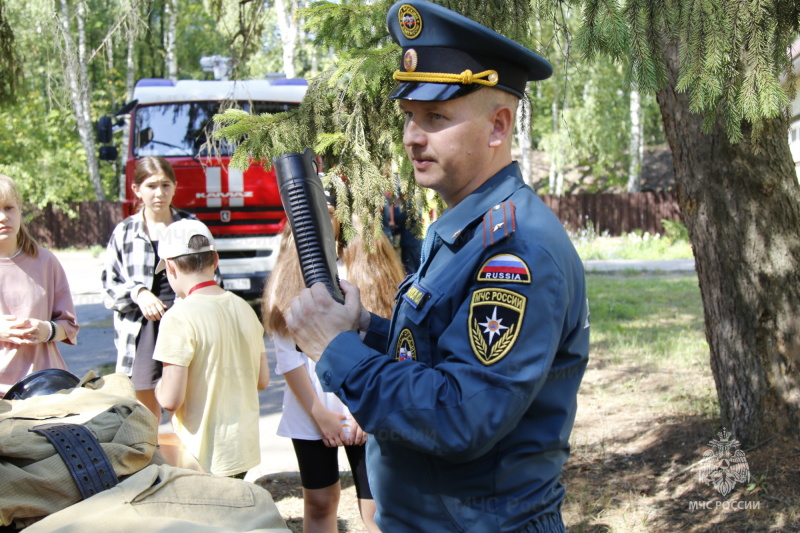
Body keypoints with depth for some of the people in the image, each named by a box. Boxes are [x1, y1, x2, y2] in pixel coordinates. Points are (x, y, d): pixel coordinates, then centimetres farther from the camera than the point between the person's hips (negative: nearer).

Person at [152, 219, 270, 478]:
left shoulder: (179, 318, -18)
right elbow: (262, 380, 10)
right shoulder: (244, 308, 3)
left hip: (203, 457, -7)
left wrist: (159, 386, 1)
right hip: (245, 449, 7)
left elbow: (171, 399, -19)